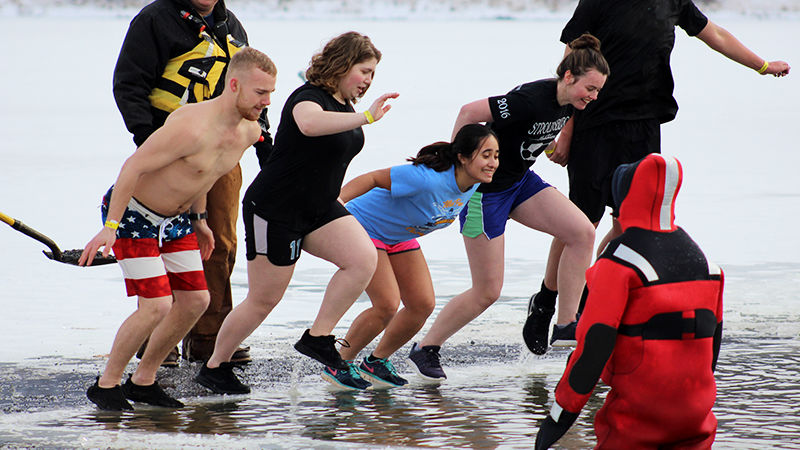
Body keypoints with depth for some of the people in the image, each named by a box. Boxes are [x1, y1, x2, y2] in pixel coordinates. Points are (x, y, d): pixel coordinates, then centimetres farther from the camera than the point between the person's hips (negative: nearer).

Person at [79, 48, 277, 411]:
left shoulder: (250, 132, -4)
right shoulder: (191, 126, -32)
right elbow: (133, 166, -27)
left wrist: (199, 220, 22)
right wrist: (111, 226, -28)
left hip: (176, 218, 9)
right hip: (132, 214, -9)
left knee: (195, 300, 5)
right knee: (156, 306, -16)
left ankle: (142, 381, 19)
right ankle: (106, 385, 2)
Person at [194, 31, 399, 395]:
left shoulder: (344, 105, 8)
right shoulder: (308, 98, -20)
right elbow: (309, 124, -47)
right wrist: (367, 117, -53)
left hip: (319, 208, 8)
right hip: (275, 210, -8)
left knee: (363, 258, -16)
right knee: (264, 299, 0)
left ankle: (317, 337, -9)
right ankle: (214, 367, 18)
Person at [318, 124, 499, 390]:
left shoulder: (472, 185, -11)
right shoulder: (428, 178, -37)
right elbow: (372, 179, -32)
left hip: (399, 237, 8)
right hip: (364, 228, -8)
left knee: (423, 305, -1)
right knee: (387, 305, -18)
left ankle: (376, 362, 18)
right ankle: (338, 365, 0)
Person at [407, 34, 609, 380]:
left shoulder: (567, 103, -4)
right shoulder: (531, 99, -30)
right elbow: (469, 112, -29)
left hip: (521, 181, 8)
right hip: (485, 188, -8)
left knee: (583, 232, -8)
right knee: (487, 291, -3)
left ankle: (566, 324, 2)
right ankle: (426, 349, 14)